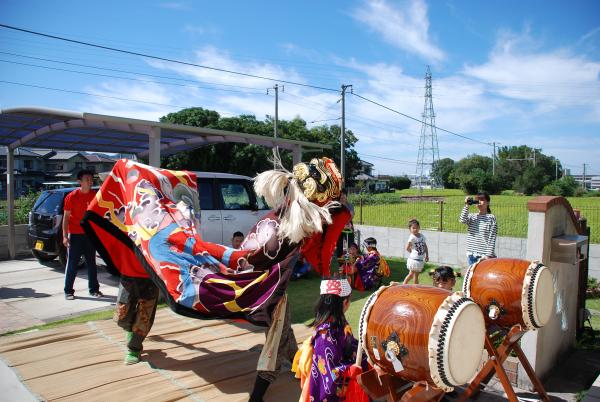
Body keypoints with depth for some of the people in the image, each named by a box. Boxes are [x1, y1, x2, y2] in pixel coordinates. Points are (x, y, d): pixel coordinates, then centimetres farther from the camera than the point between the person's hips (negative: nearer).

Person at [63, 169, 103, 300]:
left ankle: (94, 289, 19)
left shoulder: (95, 195, 2)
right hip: (75, 235, -3)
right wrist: (65, 236, -11)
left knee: (91, 263, 10)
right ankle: (68, 291, 12)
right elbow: (66, 217, -6)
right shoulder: (72, 196, -7)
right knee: (72, 264, 2)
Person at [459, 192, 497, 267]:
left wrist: (489, 255, -12)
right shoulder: (472, 216, 8)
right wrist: (466, 206, -11)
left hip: (484, 255, -4)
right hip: (471, 254, 4)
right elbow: (462, 220, -13)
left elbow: (492, 238, -7)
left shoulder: (491, 218, -4)